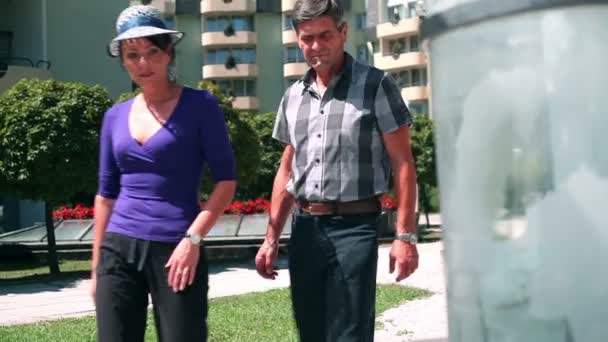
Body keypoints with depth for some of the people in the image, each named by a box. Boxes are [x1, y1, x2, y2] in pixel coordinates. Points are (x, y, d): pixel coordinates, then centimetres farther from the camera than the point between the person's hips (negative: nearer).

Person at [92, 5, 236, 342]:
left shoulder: (199, 105, -2)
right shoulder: (116, 116, 10)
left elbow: (226, 180, -5)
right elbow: (106, 194, 14)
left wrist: (193, 238, -14)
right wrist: (96, 265, 13)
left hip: (177, 250, -4)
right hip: (119, 250, 4)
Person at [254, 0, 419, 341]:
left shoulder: (375, 85, -5)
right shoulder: (293, 96, 11)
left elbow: (403, 164, -6)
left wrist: (405, 236, -13)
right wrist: (272, 238, 13)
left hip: (353, 226, -5)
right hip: (304, 228, 6)